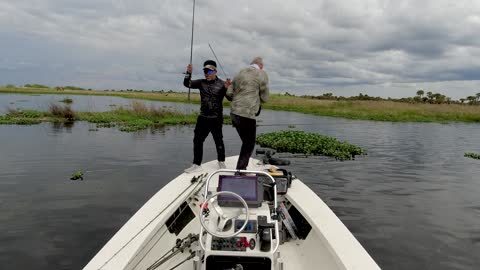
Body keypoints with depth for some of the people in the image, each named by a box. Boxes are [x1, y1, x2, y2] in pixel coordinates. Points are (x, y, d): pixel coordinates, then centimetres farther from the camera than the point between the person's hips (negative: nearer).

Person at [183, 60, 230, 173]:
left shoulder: (221, 84, -5)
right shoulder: (201, 83, 5)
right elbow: (187, 84, -1)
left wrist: (227, 88, -26)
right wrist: (188, 73, -17)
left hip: (216, 119, -4)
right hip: (203, 118, 4)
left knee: (218, 141, 8)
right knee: (197, 140, 5)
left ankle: (221, 162, 26)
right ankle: (196, 164, 13)